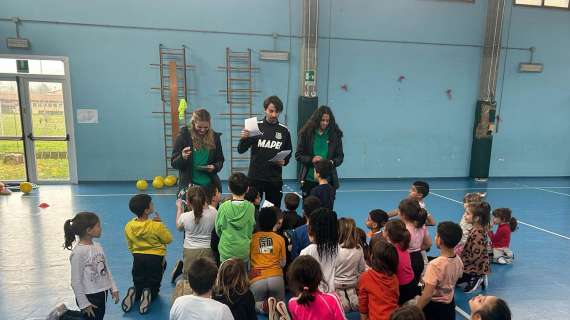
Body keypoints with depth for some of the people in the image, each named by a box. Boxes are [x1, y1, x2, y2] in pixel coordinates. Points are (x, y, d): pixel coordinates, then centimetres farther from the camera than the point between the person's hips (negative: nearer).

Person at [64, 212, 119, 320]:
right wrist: (84, 303, -13)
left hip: (102, 293, 7)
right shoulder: (78, 252, -19)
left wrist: (113, 288, 9)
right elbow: (76, 282, -15)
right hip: (90, 296, -7)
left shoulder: (97, 246, 1)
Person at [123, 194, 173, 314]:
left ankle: (134, 293, -12)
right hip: (155, 258, -3)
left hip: (138, 258, 3)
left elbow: (130, 246, 7)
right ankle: (149, 295, -19)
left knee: (138, 285, 21)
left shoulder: (128, 226, -5)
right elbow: (168, 239, -4)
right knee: (154, 287, 13)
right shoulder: (157, 226, -19)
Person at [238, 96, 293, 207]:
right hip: (255, 177, -1)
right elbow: (241, 150, -3)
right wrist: (243, 139, -23)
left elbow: (288, 153, 13)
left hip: (275, 179, 2)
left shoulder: (284, 131, 4)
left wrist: (284, 162, -7)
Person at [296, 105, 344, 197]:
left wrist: (332, 162, -15)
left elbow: (340, 156, 5)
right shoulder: (306, 133, -1)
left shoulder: (335, 135, 1)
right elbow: (298, 155, 0)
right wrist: (311, 159, -16)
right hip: (309, 179, 0)